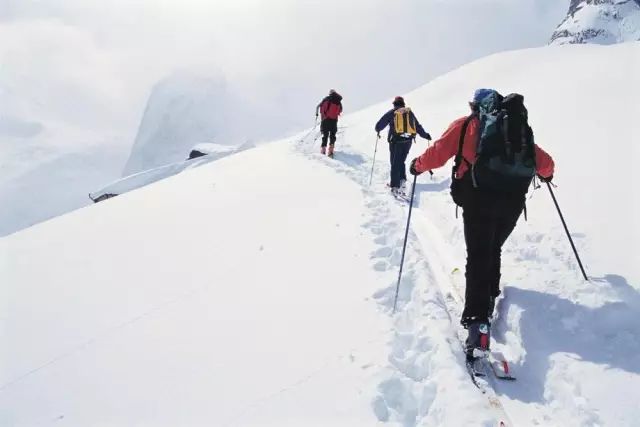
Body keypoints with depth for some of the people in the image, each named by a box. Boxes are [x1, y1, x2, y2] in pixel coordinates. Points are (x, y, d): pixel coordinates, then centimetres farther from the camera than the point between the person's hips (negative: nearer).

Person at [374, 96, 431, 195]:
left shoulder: (391, 113, 4)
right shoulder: (410, 112, 15)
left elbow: (379, 125, 5)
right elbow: (418, 126, 21)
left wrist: (378, 130, 27)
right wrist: (425, 135, 35)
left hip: (396, 140, -4)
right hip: (408, 140, 4)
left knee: (395, 163, 0)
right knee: (401, 162, 18)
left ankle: (395, 186, -4)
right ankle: (402, 180, 2)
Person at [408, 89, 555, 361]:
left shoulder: (465, 125, 12)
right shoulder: (518, 127, 22)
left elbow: (438, 153, 3)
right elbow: (545, 164, 26)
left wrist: (418, 165, 22)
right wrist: (546, 174, 48)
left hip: (479, 199, -3)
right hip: (513, 201, 4)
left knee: (478, 257, -7)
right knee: (493, 250, 25)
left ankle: (478, 323, -21)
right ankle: (489, 295, 37)